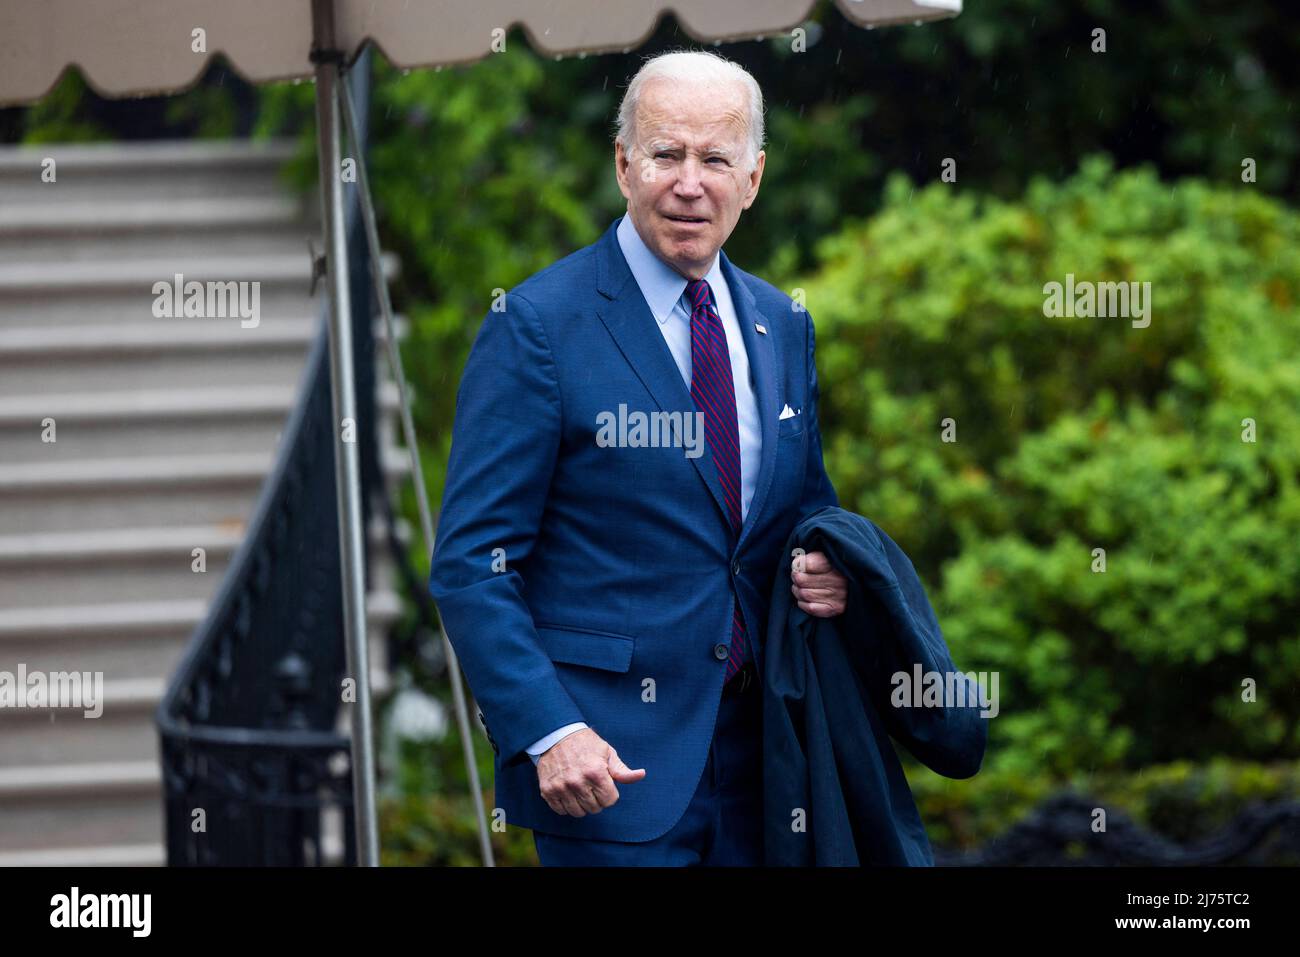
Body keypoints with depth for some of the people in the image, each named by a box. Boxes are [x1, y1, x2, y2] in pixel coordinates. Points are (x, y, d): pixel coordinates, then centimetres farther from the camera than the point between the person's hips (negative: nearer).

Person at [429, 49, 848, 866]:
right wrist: (546, 732, -21)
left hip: (754, 744, 6)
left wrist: (825, 567, 0)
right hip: (610, 761, -6)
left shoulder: (782, 327, 11)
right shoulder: (541, 325, -8)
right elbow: (471, 561, -11)